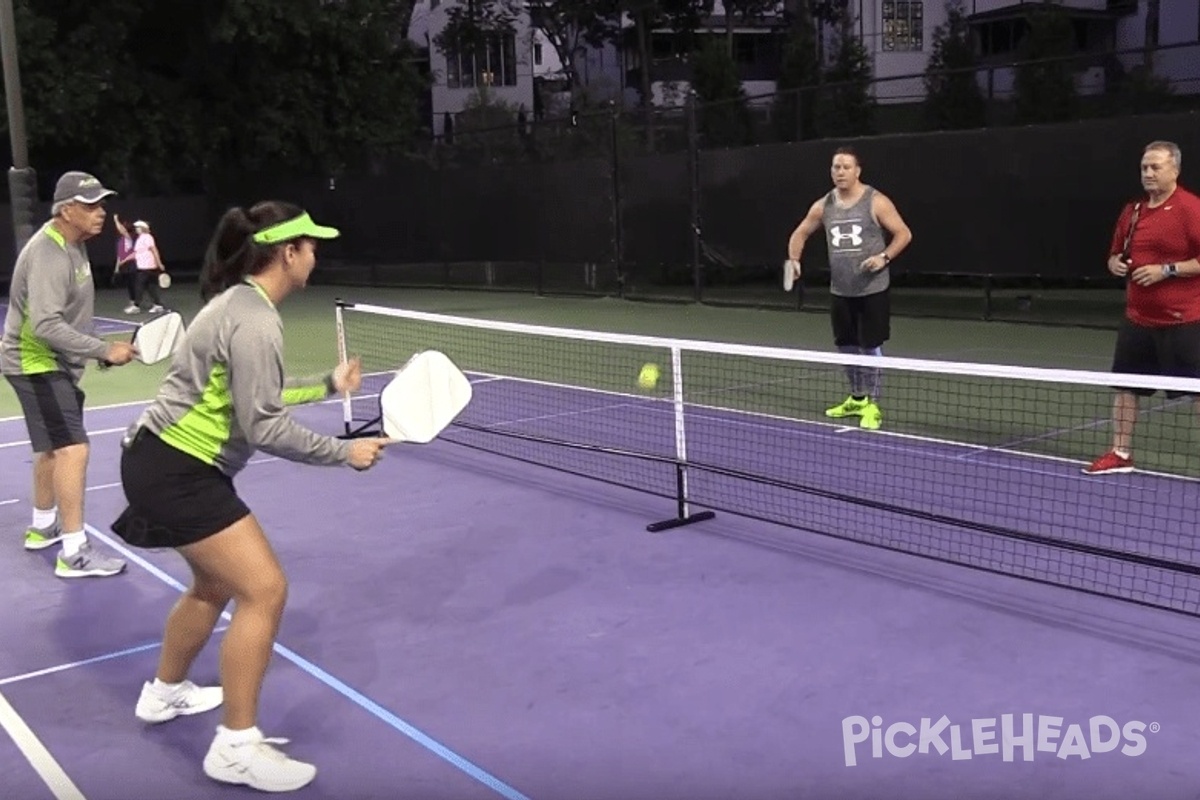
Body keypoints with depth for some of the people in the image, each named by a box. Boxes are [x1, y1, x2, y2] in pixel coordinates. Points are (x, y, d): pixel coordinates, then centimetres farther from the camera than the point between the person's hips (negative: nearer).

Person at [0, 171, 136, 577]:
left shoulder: (73, 245, 6)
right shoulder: (48, 254, -25)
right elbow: (46, 325, -33)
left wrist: (99, 347, 16)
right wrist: (105, 350, -32)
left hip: (52, 362, 11)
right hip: (35, 363, -11)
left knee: (53, 446, 21)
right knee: (73, 449, -16)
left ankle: (42, 527, 37)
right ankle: (74, 553, -14)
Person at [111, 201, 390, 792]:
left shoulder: (242, 305, 10)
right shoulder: (255, 321, -22)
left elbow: (255, 396, 19)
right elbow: (263, 426, -24)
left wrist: (329, 384, 25)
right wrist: (343, 453, -15)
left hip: (171, 463, 11)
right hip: (173, 470, -11)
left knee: (217, 583, 24)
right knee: (264, 590, -11)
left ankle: (164, 693, 45)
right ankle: (236, 748, -1)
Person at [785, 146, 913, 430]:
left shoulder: (876, 202, -8)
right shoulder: (823, 206, 5)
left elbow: (904, 234, -4)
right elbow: (800, 233, 17)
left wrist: (884, 257, -19)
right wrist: (794, 259, -1)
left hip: (872, 290, -5)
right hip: (840, 291, 5)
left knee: (870, 348, -3)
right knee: (847, 347, 13)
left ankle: (872, 405, 8)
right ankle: (857, 398, 30)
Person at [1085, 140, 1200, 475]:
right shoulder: (1132, 211, 10)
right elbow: (1115, 254, 21)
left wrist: (1167, 270, -20)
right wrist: (1116, 264, 0)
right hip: (1137, 318, 7)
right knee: (1125, 384, 10)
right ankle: (1121, 454, 22)